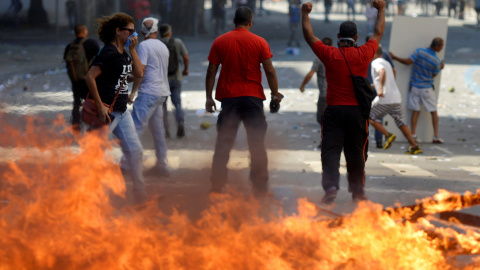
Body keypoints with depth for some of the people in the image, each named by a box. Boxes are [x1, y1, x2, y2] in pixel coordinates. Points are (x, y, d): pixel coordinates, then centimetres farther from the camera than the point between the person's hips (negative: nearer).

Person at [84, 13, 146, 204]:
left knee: (135, 150, 7)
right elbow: (90, 77, -25)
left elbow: (139, 73, 12)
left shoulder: (123, 54, 12)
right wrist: (100, 107, -23)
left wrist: (133, 50, 2)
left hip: (122, 111, 9)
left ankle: (139, 191, 17)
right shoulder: (109, 53, -17)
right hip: (107, 112, -9)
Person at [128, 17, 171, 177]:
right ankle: (162, 165, 14)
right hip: (162, 92, 8)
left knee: (136, 127, -13)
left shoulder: (144, 46, -8)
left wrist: (133, 91, -11)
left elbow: (140, 71, -15)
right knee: (158, 129, 13)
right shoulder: (163, 47, 17)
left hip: (148, 92, -8)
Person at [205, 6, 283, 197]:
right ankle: (260, 186, 3)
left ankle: (217, 185, 8)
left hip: (228, 97, 1)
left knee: (223, 144, 8)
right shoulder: (259, 42, -1)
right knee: (257, 144, 4)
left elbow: (211, 71, 2)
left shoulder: (220, 42, 2)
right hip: (253, 98, -1)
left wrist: (209, 97, 7)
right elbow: (269, 70, -3)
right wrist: (275, 93, 7)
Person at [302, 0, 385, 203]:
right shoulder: (363, 54, -3)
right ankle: (357, 191, 18)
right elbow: (378, 33, 14)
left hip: (333, 110, -1)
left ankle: (331, 186, -20)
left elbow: (309, 36, 8)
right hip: (357, 111, 1)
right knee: (356, 152, 10)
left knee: (330, 150, -2)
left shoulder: (329, 55, -5)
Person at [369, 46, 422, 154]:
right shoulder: (387, 63, 23)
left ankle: (388, 135, -6)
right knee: (401, 123, 11)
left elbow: (382, 72, -25)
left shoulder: (376, 63, -3)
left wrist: (381, 88, -33)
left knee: (371, 117, 8)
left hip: (384, 99, -8)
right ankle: (415, 146, 3)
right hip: (396, 97, 8)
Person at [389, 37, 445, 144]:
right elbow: (433, 75, -1)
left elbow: (408, 62, -10)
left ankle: (413, 134, 4)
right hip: (427, 88, -3)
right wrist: (440, 68, 13)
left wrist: (395, 57, 1)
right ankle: (436, 136, 5)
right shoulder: (437, 61, -13)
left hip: (415, 86, 3)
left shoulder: (419, 51, -11)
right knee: (434, 112, 7)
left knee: (416, 111, 8)